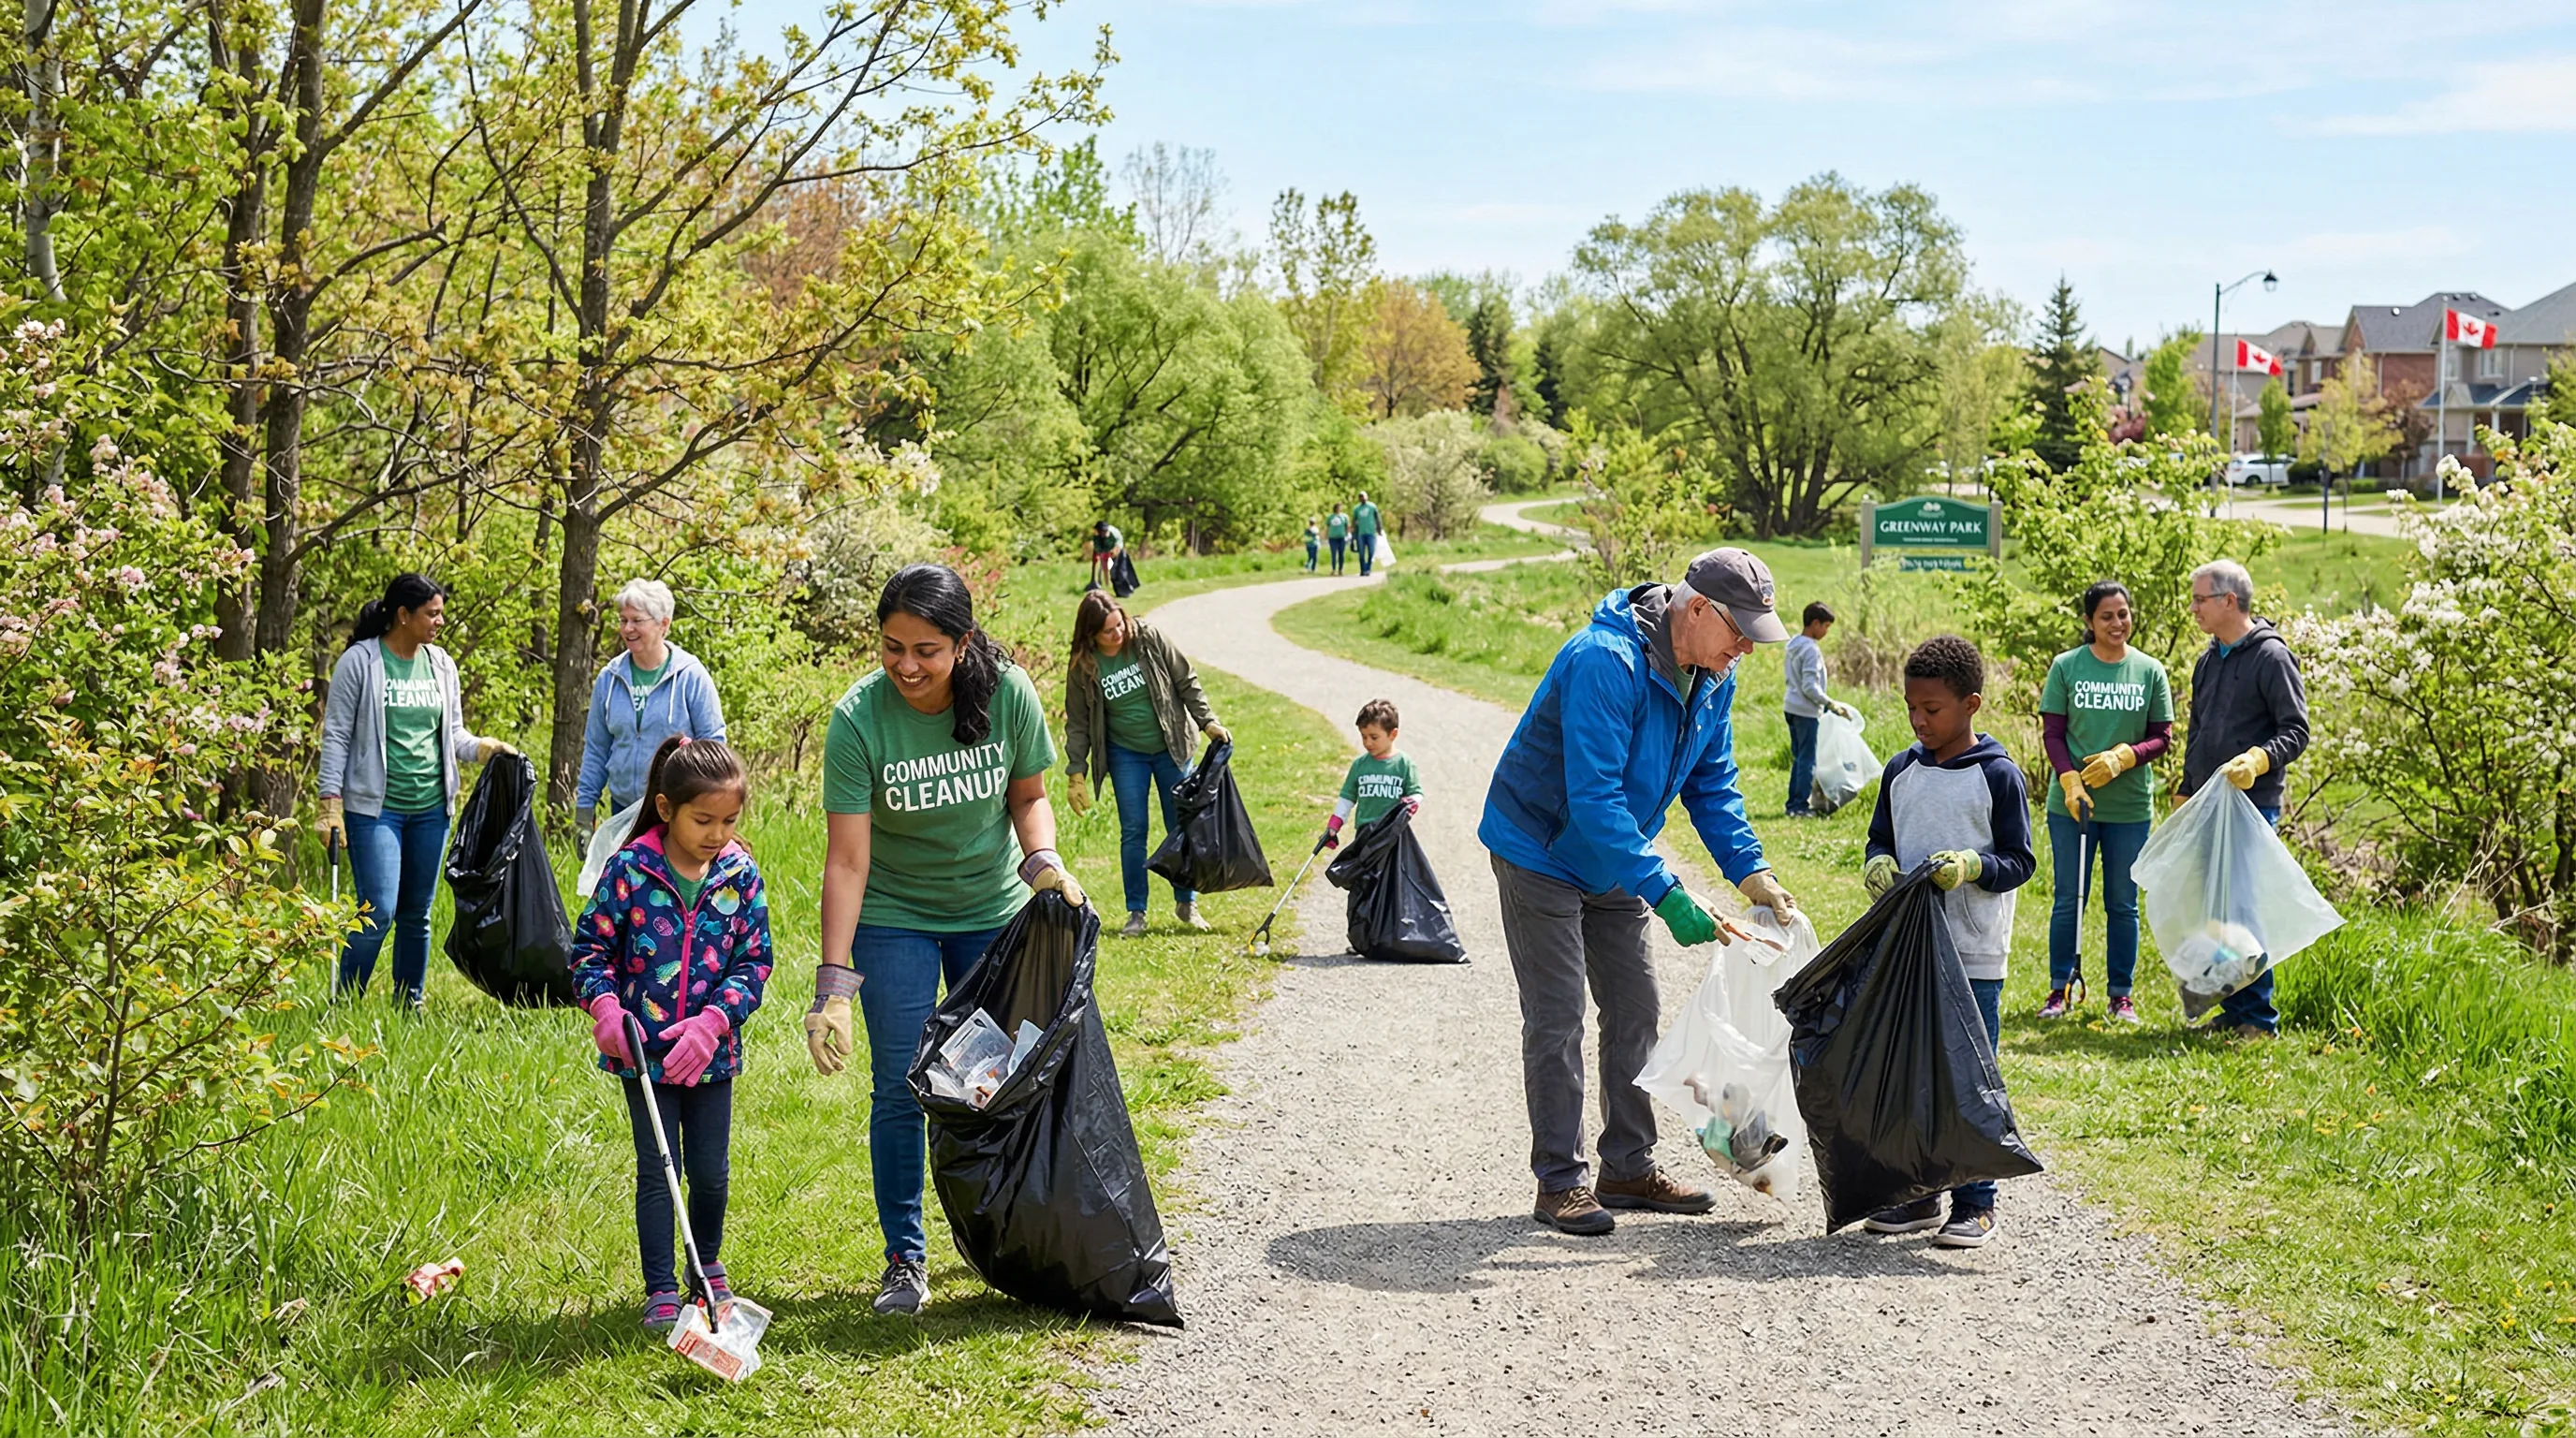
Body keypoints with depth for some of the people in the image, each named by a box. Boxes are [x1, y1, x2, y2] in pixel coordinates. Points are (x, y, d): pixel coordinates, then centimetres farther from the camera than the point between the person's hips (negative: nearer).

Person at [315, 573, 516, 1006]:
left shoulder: (441, 665, 10)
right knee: (378, 910, -12)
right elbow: (336, 735, -4)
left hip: (430, 808, 5)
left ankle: (410, 1003, 21)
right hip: (376, 807, -5)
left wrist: (483, 747, -4)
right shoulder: (360, 662, -5)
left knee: (417, 913, 11)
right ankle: (343, 1001, 3)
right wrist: (331, 802, -10)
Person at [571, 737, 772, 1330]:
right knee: (657, 1171, 4)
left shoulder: (740, 874, -4)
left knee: (712, 1172, 11)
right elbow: (591, 945, -3)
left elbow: (754, 962, -3)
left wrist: (713, 1022, -16)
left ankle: (708, 1268, 35)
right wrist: (604, 1005, -19)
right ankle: (660, 1291, 15)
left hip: (711, 1053, 2)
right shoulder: (630, 869, -10)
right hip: (644, 1052, -2)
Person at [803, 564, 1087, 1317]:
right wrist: (833, 983, -27)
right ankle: (904, 1259, 9)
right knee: (900, 1086, -4)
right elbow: (847, 859, -23)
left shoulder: (1007, 694, -18)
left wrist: (1044, 860, -20)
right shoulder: (858, 718, -23)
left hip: (995, 910, 2)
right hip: (895, 919, -2)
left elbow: (1028, 795, 0)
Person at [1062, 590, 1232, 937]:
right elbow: (1078, 723, -2)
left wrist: (1208, 722, -9)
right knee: (1133, 831, -2)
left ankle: (1186, 903, 22)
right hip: (1126, 755, 0)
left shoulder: (1149, 639, -13)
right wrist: (1076, 772, -5)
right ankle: (1136, 913, 8)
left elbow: (1186, 682, -4)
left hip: (1172, 747, 0)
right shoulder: (1083, 667, -10)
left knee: (1181, 826, 6)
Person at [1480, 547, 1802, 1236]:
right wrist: (1666, 896, -38)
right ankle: (1560, 1180, 1)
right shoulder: (1605, 662, -32)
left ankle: (1628, 1168, 19)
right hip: (1540, 853, -8)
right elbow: (1595, 798, -35)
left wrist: (1750, 870, -11)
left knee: (1635, 1010, 9)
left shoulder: (1713, 678, -5)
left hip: (1611, 863, 8)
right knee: (1557, 1019, -6)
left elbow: (1713, 785, 5)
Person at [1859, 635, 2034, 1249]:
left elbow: (2020, 861, -4)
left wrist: (1973, 866, -22)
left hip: (1973, 957, -5)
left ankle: (1974, 1203, 7)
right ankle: (1918, 1193, 20)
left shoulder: (1998, 776, -6)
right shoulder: (1900, 772, 9)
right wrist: (1879, 865, -4)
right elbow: (1880, 840, 18)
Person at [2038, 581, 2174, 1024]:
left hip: (2130, 806, 1)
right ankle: (2062, 988, 15)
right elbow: (2052, 733, 0)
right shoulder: (2066, 667, 0)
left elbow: (2161, 737, 4)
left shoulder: (2150, 672, 3)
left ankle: (2122, 994, 16)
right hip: (2071, 803, -1)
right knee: (2068, 899, 4)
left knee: (2123, 903, 7)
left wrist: (2123, 757, -14)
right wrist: (2070, 781, -13)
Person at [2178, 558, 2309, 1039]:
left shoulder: (2272, 656, -7)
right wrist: (2185, 795, 20)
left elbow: (2296, 731, -11)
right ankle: (2233, 1010, 14)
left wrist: (2258, 759, -27)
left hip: (2252, 804, -8)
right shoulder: (2207, 661, 17)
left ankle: (2259, 1016, -2)